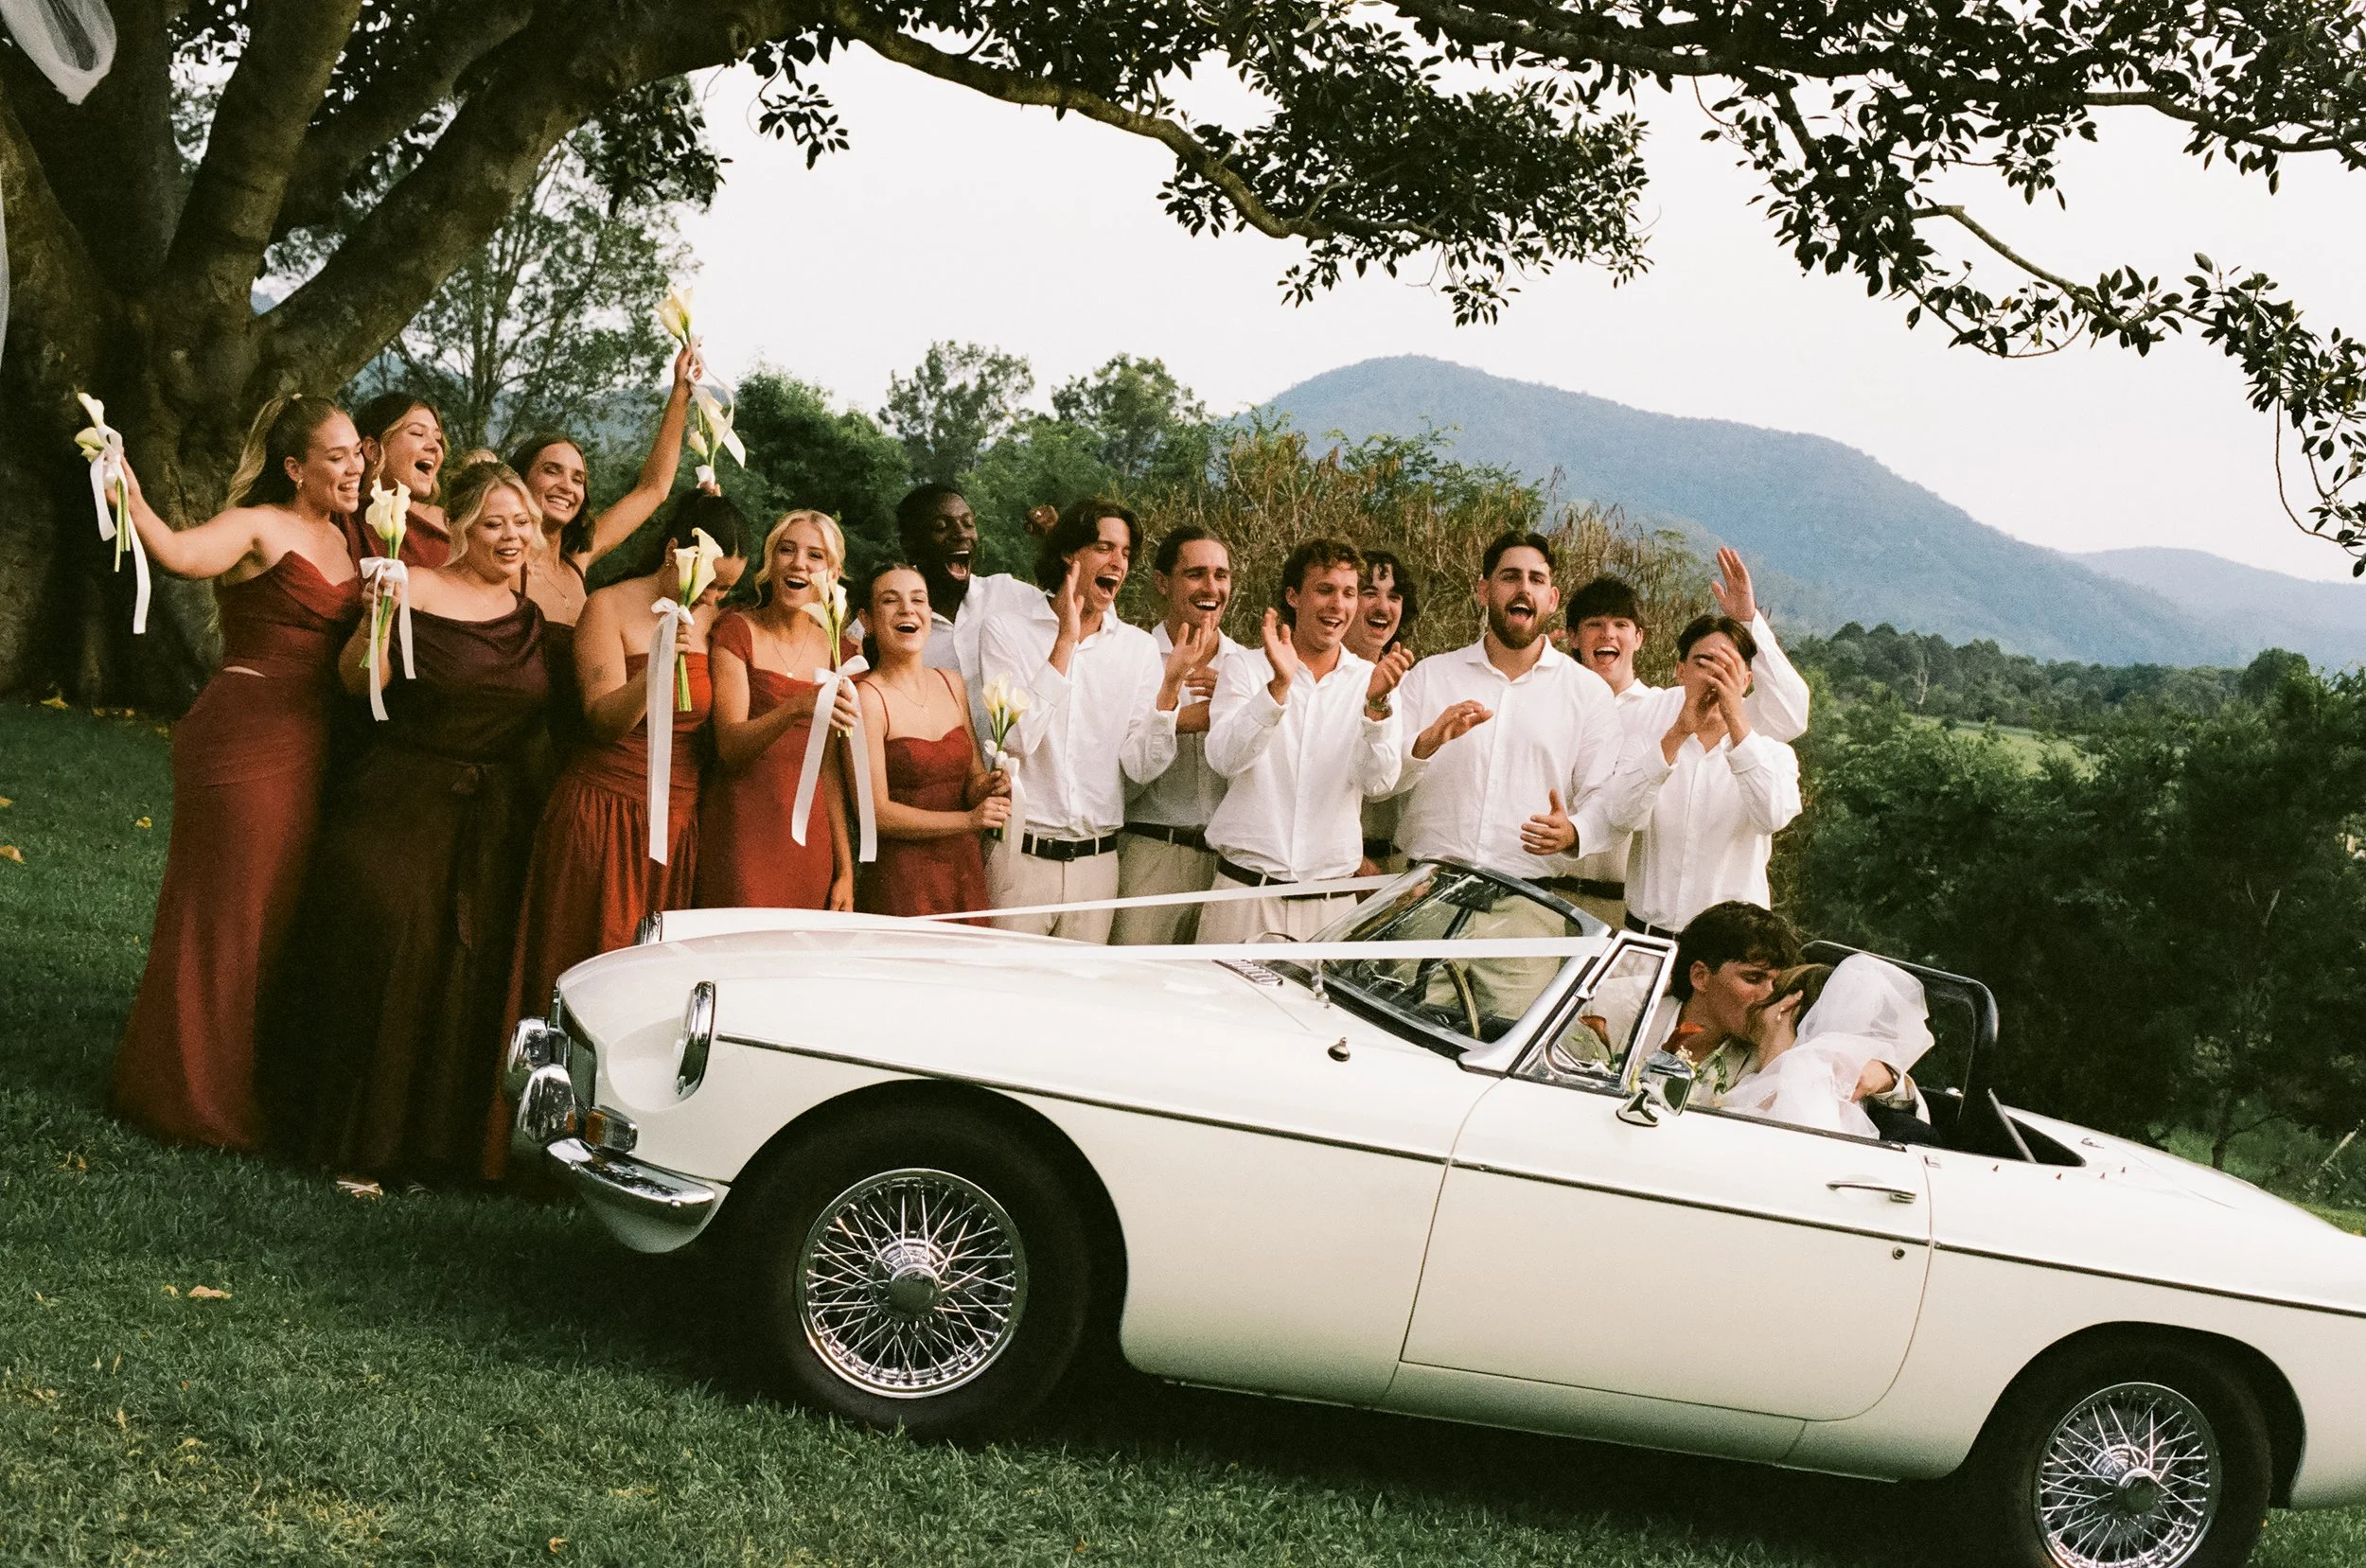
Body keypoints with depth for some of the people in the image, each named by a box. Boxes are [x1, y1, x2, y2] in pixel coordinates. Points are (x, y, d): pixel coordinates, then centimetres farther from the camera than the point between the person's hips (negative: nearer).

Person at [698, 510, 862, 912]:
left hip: (810, 837, 4)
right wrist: (796, 708, -32)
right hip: (742, 830, -4)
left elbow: (830, 769, 12)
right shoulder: (736, 630, -2)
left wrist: (845, 869, 7)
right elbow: (730, 746, -14)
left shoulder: (836, 650, 11)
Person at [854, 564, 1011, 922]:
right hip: (902, 878, -6)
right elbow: (876, 813, -12)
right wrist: (969, 820, -17)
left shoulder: (951, 684, 11)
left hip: (968, 875, 6)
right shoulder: (868, 698, -9)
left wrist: (986, 788, -5)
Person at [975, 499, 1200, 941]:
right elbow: (1016, 740, -15)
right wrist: (1064, 644, -16)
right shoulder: (1006, 631, -3)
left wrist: (1171, 682, -13)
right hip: (1020, 854, -3)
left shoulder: (1139, 647, 6)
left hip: (1097, 859, 3)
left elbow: (1142, 767, -1)